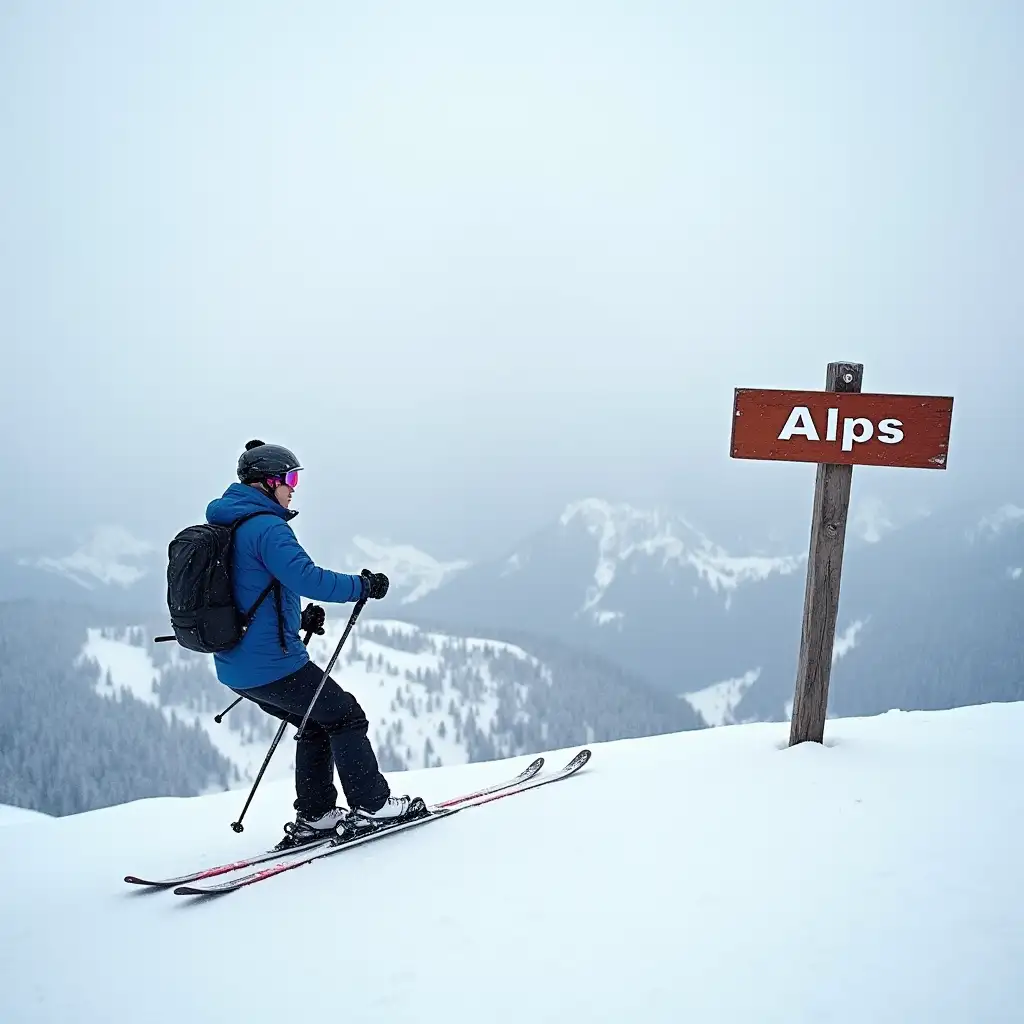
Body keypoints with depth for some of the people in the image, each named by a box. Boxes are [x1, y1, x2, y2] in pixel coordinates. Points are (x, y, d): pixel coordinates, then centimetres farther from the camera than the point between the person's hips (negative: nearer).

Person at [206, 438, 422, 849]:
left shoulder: (223, 527, 15)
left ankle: (313, 816, 22)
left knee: (315, 724, 21)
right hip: (272, 664, -9)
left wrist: (297, 619, 19)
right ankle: (372, 804, 12)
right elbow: (308, 578, -28)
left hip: (236, 667, 9)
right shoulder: (265, 527, -17)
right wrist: (364, 585, -14)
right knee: (345, 716, 5)